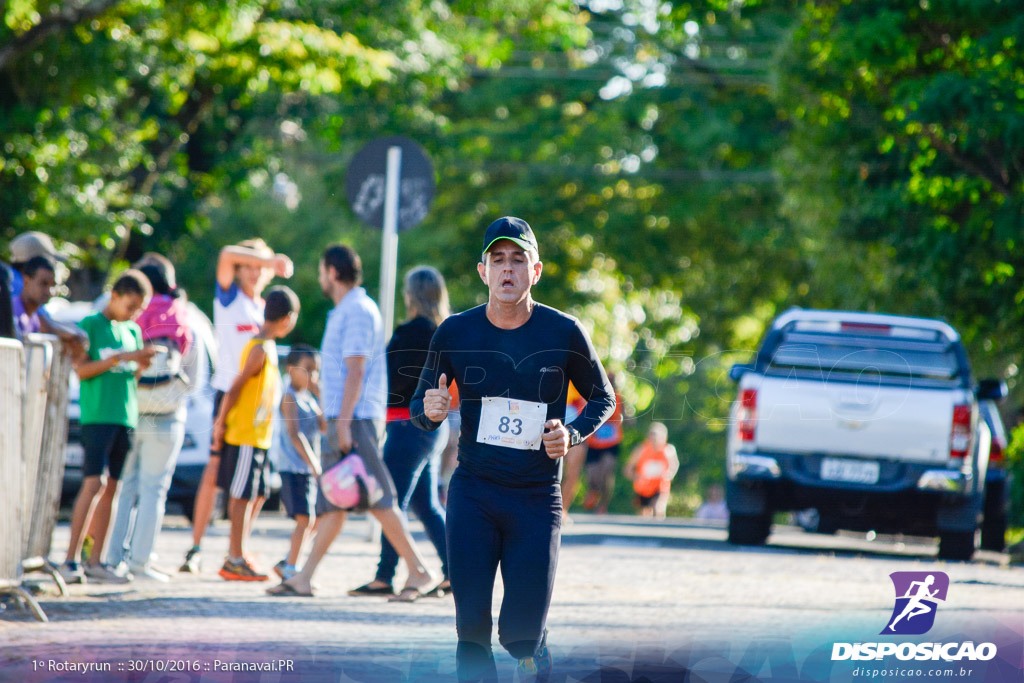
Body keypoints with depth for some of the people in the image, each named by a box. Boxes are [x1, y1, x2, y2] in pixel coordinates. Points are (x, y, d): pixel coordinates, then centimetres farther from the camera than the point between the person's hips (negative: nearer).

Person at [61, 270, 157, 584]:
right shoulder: (90, 325, -1)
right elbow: (81, 370, -8)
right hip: (96, 415, -6)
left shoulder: (133, 331, 17)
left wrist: (144, 361, 1)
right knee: (94, 483, -15)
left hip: (126, 417, 6)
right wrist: (118, 358, -15)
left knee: (111, 487, 4)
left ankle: (95, 561, 6)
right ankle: (71, 560, -15)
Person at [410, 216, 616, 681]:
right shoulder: (455, 333, 0)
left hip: (537, 498, -1)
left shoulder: (564, 333, -4)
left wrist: (571, 435, -10)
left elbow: (603, 399, 9)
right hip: (472, 494, 1)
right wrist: (429, 412, -14)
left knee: (519, 631, -5)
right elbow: (420, 406, 10)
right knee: (472, 625, -5)